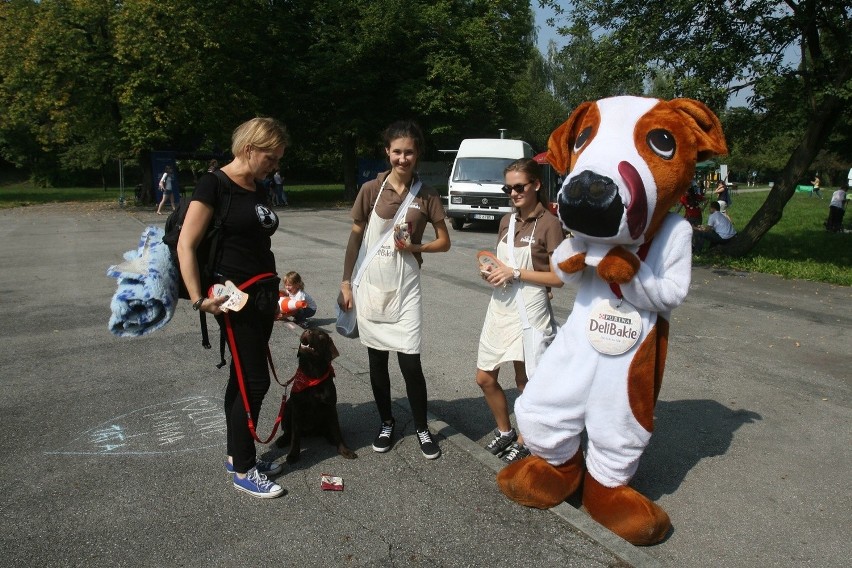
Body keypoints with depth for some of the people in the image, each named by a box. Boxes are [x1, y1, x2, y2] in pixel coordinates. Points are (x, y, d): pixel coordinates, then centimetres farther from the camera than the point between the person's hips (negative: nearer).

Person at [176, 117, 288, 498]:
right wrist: (198, 299, -16)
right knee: (255, 381, -3)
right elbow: (185, 245, -14)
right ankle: (244, 471, 12)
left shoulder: (259, 189, 11)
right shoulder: (215, 184, -12)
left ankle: (238, 455, 30)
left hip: (263, 294, 8)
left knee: (242, 379, 16)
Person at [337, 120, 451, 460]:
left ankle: (422, 429, 18)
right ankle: (386, 423, 31)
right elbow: (355, 238, 3)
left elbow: (444, 242, 6)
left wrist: (415, 247, -12)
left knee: (410, 363, -3)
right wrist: (345, 284, 0)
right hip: (370, 286, 1)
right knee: (377, 362, 11)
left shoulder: (427, 196, 0)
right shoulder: (371, 190, -1)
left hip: (405, 288, -1)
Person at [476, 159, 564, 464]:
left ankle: (524, 441, 29)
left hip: (529, 310, -7)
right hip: (500, 307, 7)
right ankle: (504, 430, 33)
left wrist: (515, 273, -19)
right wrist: (491, 272, -2)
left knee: (524, 381, 7)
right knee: (485, 378, 11)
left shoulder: (549, 224, -11)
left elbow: (558, 278, -14)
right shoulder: (506, 221, 9)